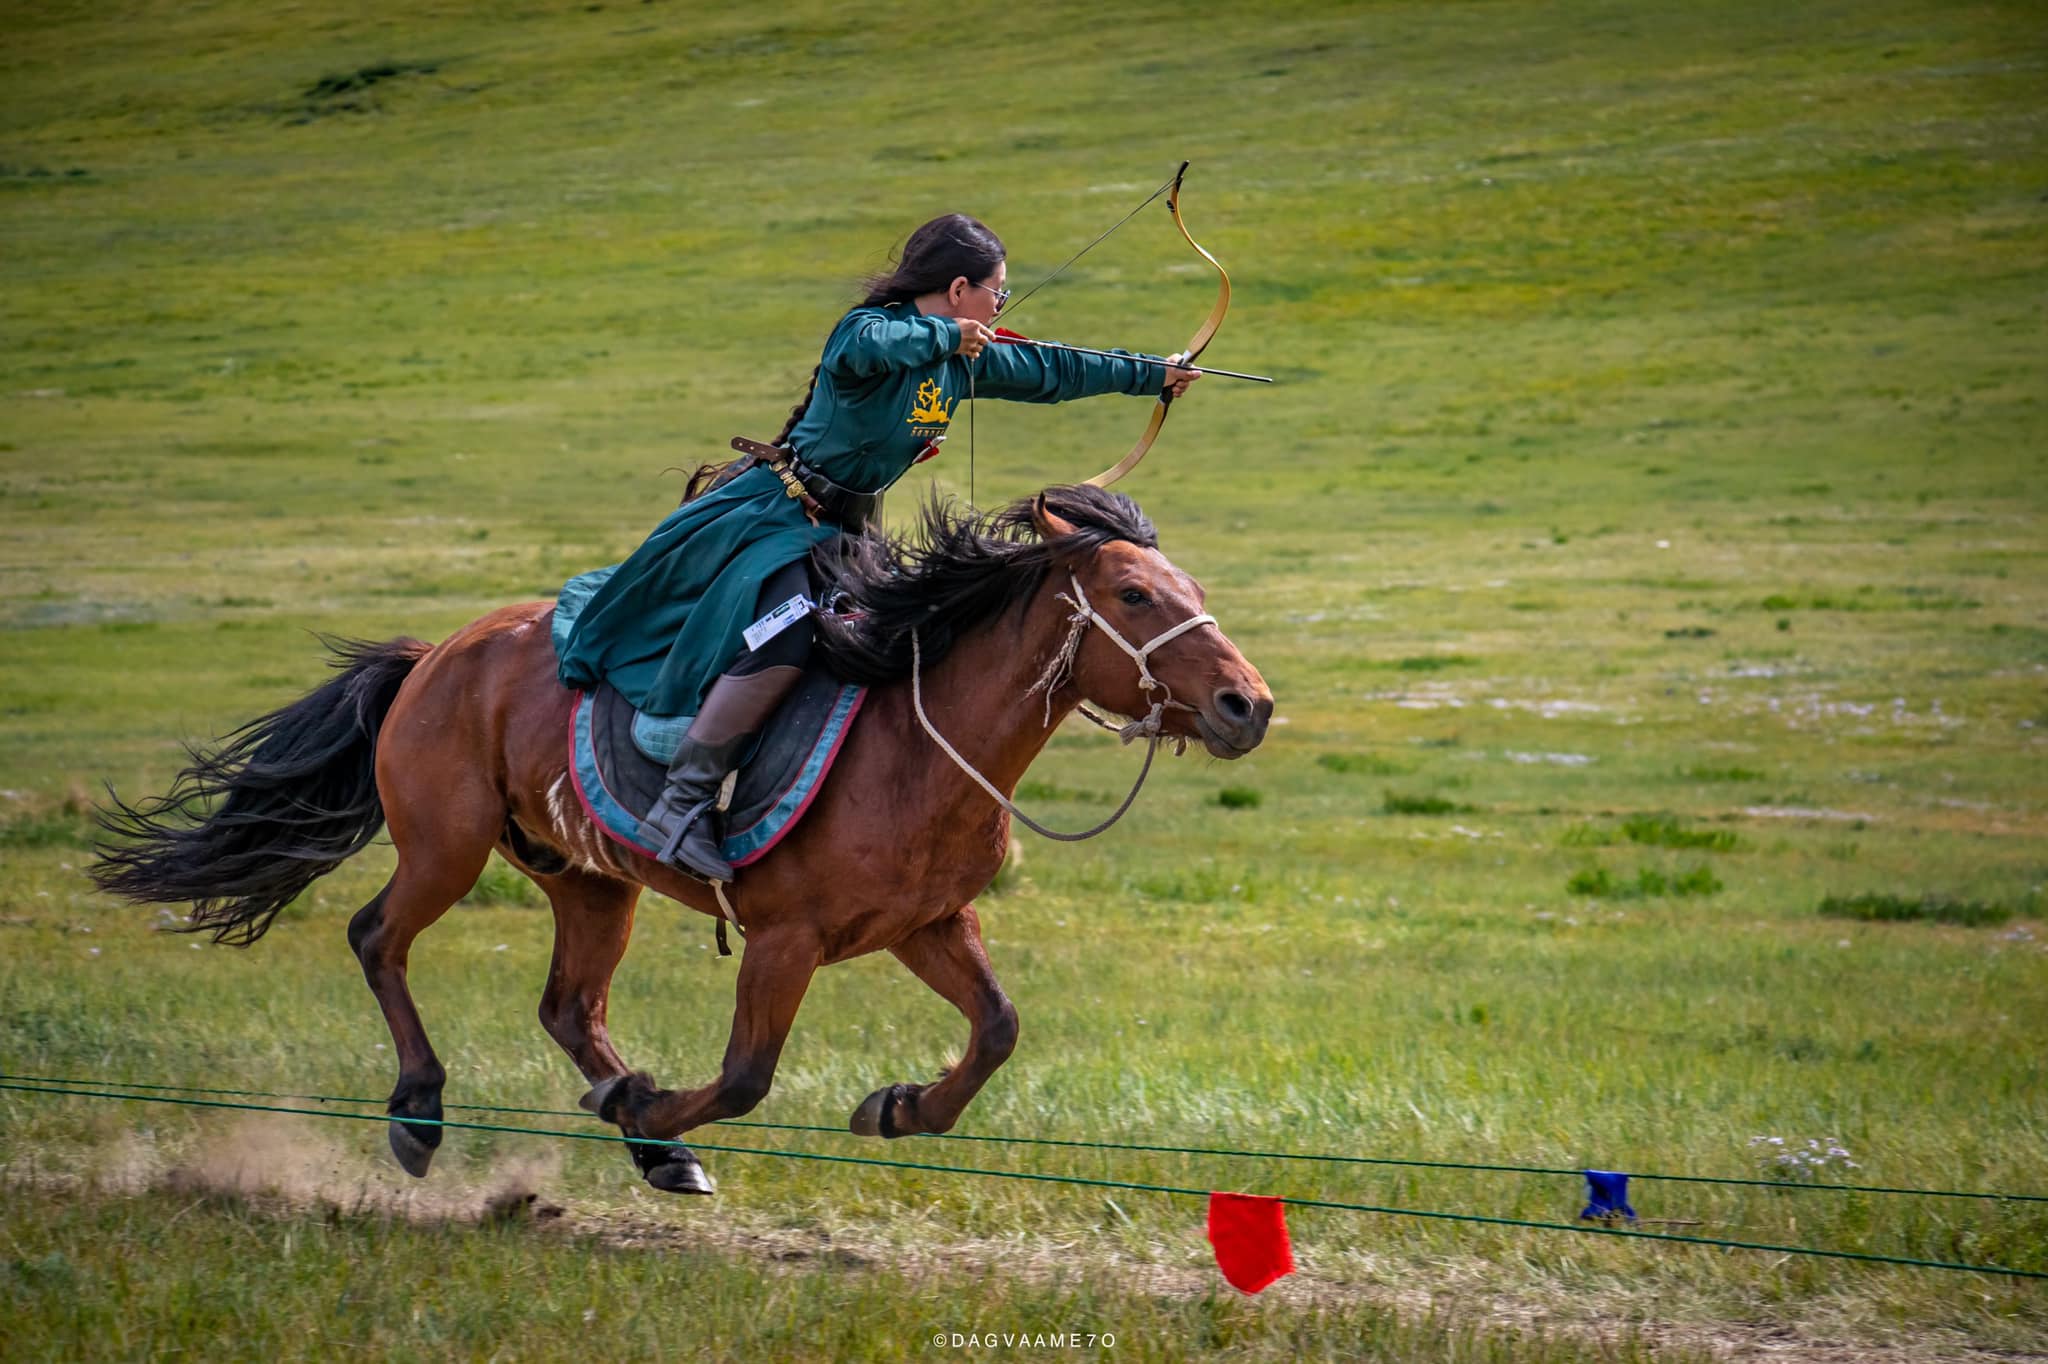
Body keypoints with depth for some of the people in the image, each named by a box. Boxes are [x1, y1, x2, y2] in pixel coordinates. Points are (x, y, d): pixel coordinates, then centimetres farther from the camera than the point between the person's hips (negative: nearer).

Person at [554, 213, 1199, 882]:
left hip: (842, 527, 10)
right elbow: (869, 347, -42)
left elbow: (1049, 372, 22)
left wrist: (1152, 374, 29)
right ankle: (681, 806, -30)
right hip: (774, 514, -10)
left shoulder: (967, 356, 9)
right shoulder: (870, 327, -16)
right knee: (782, 640, -31)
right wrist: (946, 334, -30)